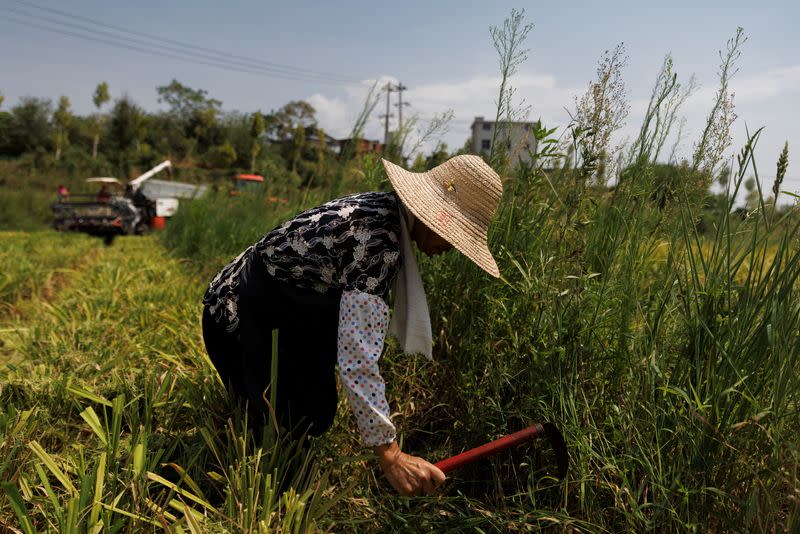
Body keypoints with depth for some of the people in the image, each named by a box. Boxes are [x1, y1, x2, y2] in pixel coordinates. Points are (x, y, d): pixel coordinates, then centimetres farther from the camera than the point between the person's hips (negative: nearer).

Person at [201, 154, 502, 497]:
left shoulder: (387, 211, -4)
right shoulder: (377, 240, -34)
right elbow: (358, 359, -39)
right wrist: (389, 455, -35)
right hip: (241, 319, -9)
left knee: (315, 416, 17)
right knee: (302, 426, -3)